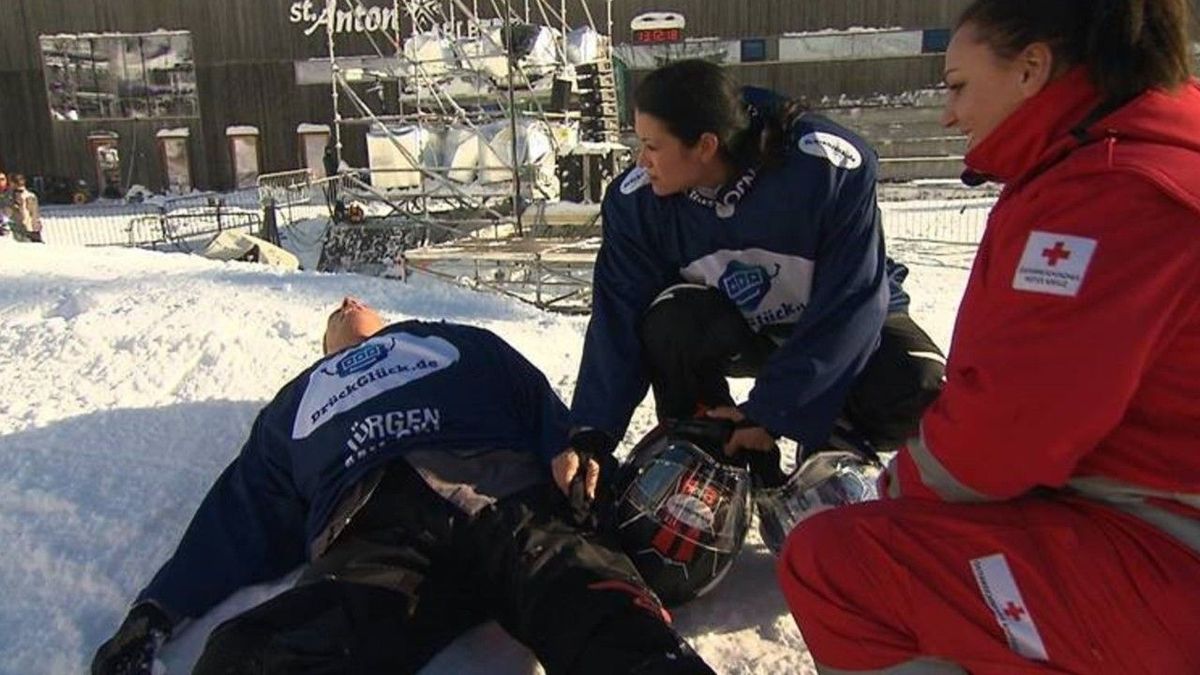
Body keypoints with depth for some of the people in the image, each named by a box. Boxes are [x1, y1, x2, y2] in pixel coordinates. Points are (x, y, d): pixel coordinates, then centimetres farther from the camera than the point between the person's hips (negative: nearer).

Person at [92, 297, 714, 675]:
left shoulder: (462, 346, 38)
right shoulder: (295, 405, 43)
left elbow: (548, 418, 22)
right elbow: (236, 524, 34)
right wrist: (156, 612, 17)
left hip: (506, 500, -1)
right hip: (370, 536, 2)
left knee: (609, 624, -35)